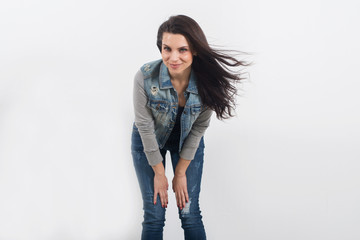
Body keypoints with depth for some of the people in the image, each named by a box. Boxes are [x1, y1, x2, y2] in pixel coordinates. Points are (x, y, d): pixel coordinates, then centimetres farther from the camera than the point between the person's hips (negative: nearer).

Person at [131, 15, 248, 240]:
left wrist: (181, 173, -8)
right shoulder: (146, 77, -30)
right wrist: (159, 173, -12)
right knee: (154, 216, 0)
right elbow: (145, 126, -19)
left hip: (187, 142, 1)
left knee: (189, 213, 2)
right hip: (149, 142, -1)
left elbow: (199, 128, -14)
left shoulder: (206, 82, -26)